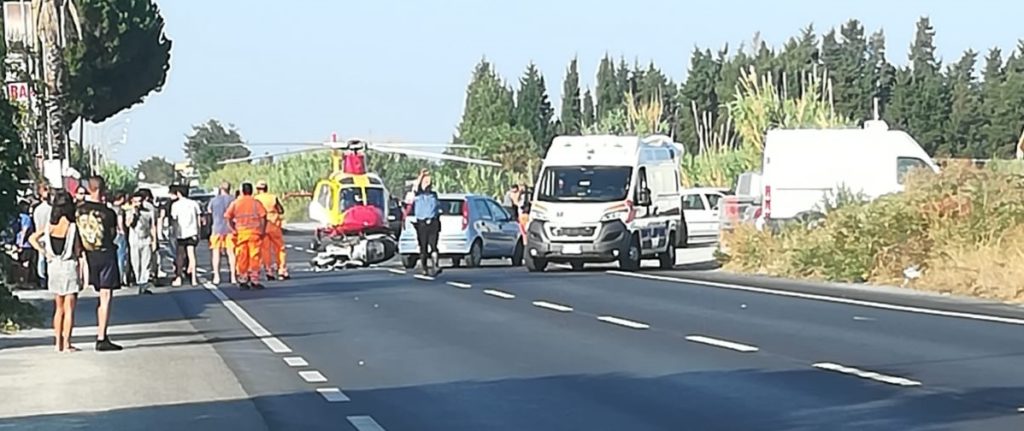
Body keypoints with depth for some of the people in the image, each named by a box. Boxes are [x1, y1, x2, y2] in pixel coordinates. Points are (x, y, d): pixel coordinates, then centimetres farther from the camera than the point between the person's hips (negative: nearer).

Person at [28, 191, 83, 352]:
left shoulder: (49, 225, 0)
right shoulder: (72, 227, -12)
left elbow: (33, 238, 1)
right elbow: (78, 251, -9)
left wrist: (43, 252, -1)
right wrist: (81, 274, -4)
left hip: (53, 266, 5)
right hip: (69, 266, -5)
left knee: (59, 307, 15)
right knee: (69, 308, 0)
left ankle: (58, 342, 14)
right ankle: (66, 343, -2)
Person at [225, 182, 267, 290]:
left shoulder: (235, 203, 5)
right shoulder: (256, 202, 2)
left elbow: (228, 217, -2)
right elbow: (263, 216, -7)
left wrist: (233, 229, 1)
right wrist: (263, 230, -1)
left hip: (241, 232, 1)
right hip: (254, 232, -1)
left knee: (242, 257, 5)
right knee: (255, 256, 1)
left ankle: (242, 281, 6)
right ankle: (254, 280, 1)